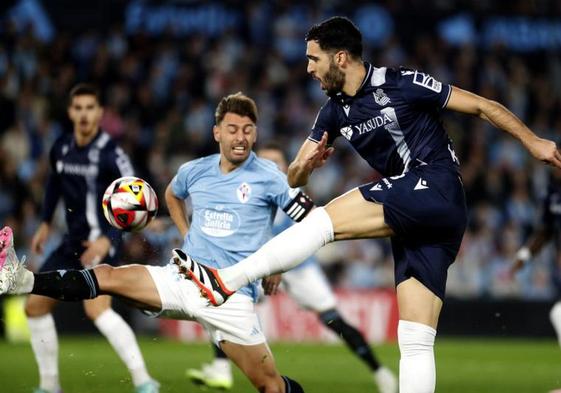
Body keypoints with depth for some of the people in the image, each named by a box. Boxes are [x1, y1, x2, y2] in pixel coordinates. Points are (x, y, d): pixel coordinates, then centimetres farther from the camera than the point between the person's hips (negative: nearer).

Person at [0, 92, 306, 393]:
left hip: (230, 294, -4)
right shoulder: (194, 172, 9)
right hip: (184, 277, 4)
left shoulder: (268, 178, -5)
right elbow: (172, 195, 33)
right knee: (107, 276, -12)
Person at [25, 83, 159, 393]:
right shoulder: (61, 148, 4)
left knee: (96, 308, -29)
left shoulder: (110, 153, -17)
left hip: (100, 241, -8)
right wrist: (46, 223, 23)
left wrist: (107, 239, -27)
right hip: (73, 240, 8)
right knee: (35, 306, 10)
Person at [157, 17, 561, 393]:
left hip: (436, 188, -8)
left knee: (325, 219, -20)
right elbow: (294, 177, 16)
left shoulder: (402, 84, -6)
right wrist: (305, 166, -8)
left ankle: (224, 281, -24)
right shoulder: (335, 112, 15)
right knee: (415, 342, 0)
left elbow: (482, 106, -1)